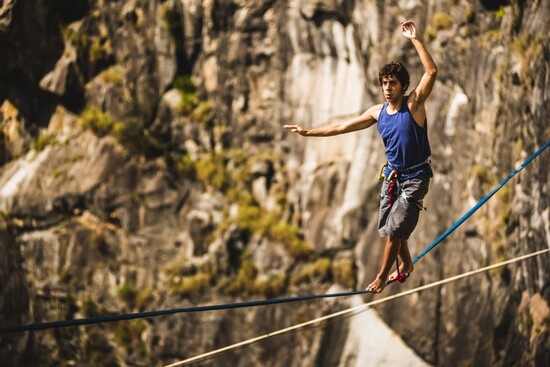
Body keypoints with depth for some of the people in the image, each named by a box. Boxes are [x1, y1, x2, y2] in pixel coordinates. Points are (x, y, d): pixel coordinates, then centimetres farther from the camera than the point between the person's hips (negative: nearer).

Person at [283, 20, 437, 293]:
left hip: (415, 177, -6)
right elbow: (343, 126, 10)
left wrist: (414, 40, -32)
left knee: (394, 229, -7)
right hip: (392, 175, 6)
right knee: (388, 227, 13)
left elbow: (432, 72, -28)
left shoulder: (413, 104, -14)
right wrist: (309, 132, 10)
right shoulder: (378, 112, 2)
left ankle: (382, 277, 7)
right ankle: (405, 264, 38)